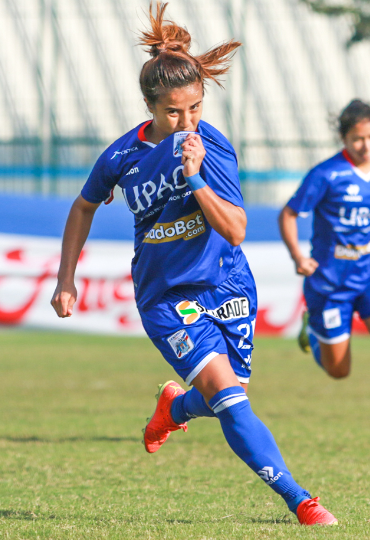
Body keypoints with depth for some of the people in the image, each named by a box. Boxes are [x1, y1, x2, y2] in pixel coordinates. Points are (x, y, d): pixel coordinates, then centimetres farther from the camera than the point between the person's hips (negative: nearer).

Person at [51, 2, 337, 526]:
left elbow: (236, 231, -18)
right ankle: (299, 501, -20)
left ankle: (175, 405, 49)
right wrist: (66, 280, 12)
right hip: (166, 298, -1)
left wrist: (195, 178, -30)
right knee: (228, 393, -20)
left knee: (225, 399, 11)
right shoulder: (123, 157, -7)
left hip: (226, 286, 1)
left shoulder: (211, 145, -11)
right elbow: (85, 207, 13)